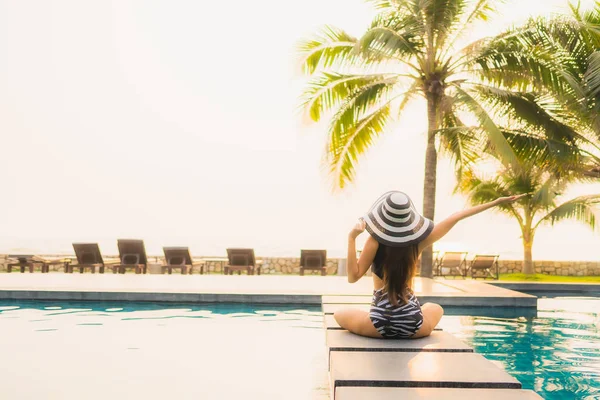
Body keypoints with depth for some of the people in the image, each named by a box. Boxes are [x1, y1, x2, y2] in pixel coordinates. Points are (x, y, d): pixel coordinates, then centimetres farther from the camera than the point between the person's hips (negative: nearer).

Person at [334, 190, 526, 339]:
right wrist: (496, 202, 14)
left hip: (380, 325, -3)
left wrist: (351, 238, -18)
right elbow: (456, 217, 4)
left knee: (339, 315, 25)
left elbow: (353, 276, -16)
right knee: (435, 309, 38)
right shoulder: (419, 240, -6)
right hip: (413, 325, 3)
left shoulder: (375, 240, -14)